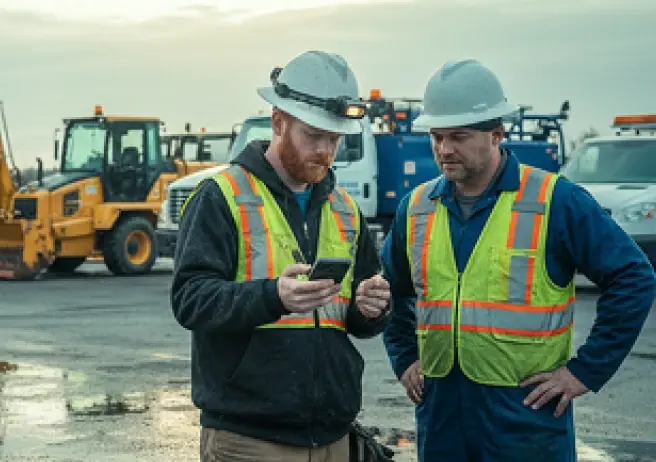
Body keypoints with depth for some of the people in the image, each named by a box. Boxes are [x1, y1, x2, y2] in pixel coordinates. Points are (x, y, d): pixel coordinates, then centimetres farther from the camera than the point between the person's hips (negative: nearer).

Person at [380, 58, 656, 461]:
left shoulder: (556, 201, -9)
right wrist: (404, 359, 14)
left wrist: (586, 371, -9)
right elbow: (393, 288, 24)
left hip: (527, 416, -4)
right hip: (439, 413, 5)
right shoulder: (417, 208, 7)